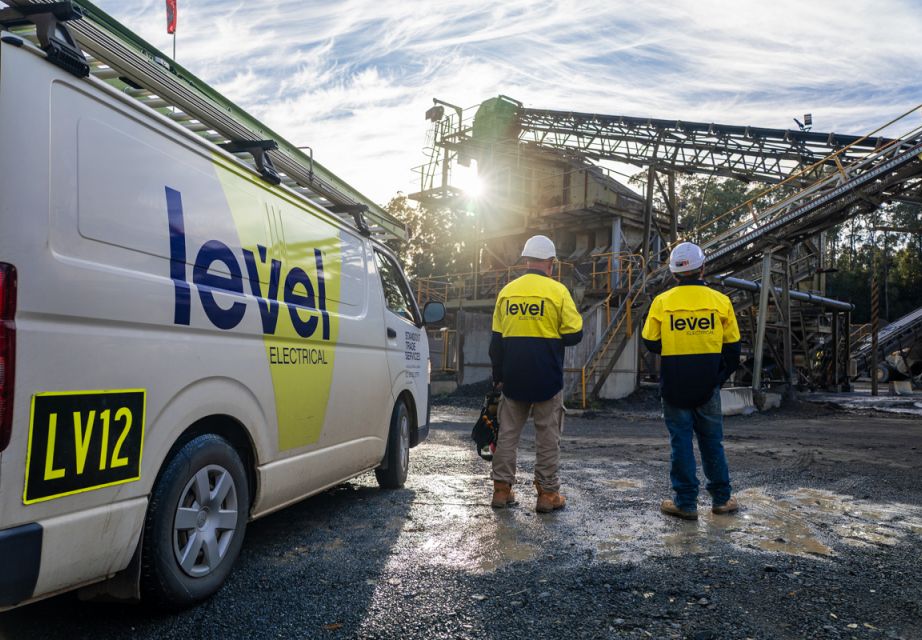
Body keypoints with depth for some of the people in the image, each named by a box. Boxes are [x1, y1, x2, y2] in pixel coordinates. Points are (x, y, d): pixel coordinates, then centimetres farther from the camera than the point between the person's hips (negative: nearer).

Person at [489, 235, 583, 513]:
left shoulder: (507, 291, 5)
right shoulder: (557, 291, -8)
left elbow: (496, 340, 8)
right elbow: (574, 334, -8)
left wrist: (498, 376, 17)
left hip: (512, 377, 4)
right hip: (546, 378, -3)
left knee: (508, 432, 12)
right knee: (547, 435, 7)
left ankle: (502, 489, 16)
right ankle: (547, 493, 12)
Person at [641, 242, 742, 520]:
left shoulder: (661, 302, -7)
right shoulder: (721, 301, -3)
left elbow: (651, 343, -1)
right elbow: (732, 348, 3)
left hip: (674, 386, -1)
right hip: (708, 386, 2)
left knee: (681, 442, 6)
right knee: (711, 441, 15)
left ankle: (686, 502, 10)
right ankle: (721, 499, 25)